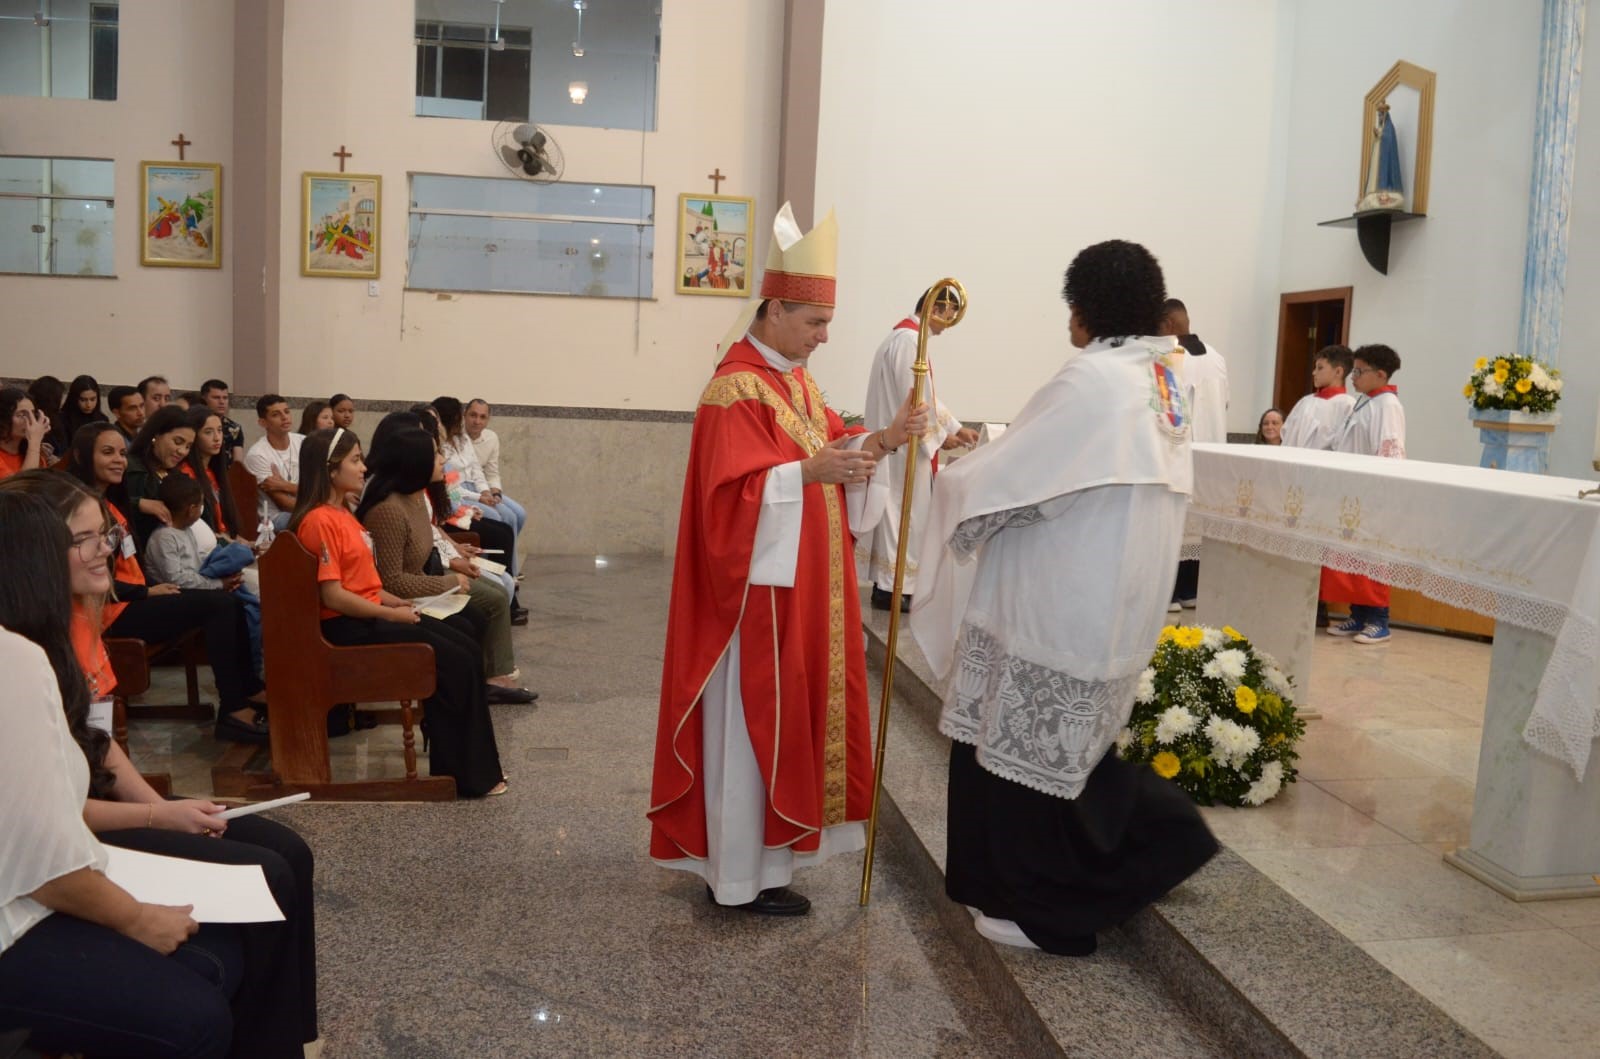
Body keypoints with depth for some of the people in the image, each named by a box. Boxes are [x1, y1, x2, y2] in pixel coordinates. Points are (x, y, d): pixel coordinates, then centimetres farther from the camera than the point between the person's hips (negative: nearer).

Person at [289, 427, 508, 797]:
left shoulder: (342, 513, 14)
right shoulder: (319, 521, -17)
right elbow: (332, 594, -21)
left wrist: (397, 602, 6)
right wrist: (390, 614, -15)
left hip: (372, 615, 10)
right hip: (349, 627, -10)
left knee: (469, 652, 1)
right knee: (456, 664, -14)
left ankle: (474, 764, 5)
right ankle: (469, 775, -4)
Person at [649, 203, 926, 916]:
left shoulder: (797, 380, 13)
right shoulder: (735, 389, -16)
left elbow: (831, 450, 15)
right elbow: (738, 490, -23)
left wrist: (882, 439, -2)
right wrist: (810, 471, -35)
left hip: (805, 586, 10)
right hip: (760, 587, -10)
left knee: (789, 712, 15)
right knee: (754, 720, -1)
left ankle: (758, 850, 28)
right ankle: (745, 875, 10)